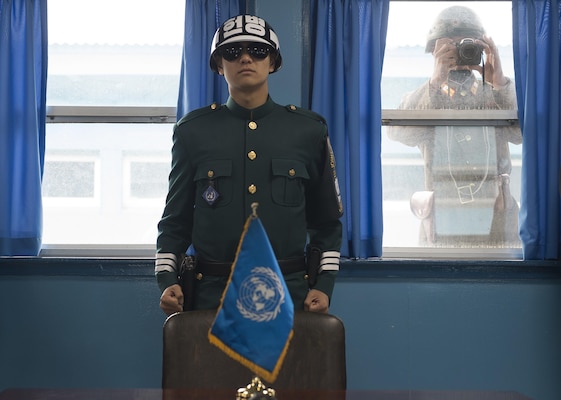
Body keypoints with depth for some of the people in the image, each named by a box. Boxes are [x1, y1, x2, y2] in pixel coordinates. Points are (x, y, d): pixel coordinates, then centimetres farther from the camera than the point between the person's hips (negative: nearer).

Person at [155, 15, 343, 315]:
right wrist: (167, 279, -5)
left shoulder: (309, 130, 5)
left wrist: (323, 286, 0)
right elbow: (175, 220, 8)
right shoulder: (192, 131, 5)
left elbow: (327, 221, 10)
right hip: (211, 293, 0)